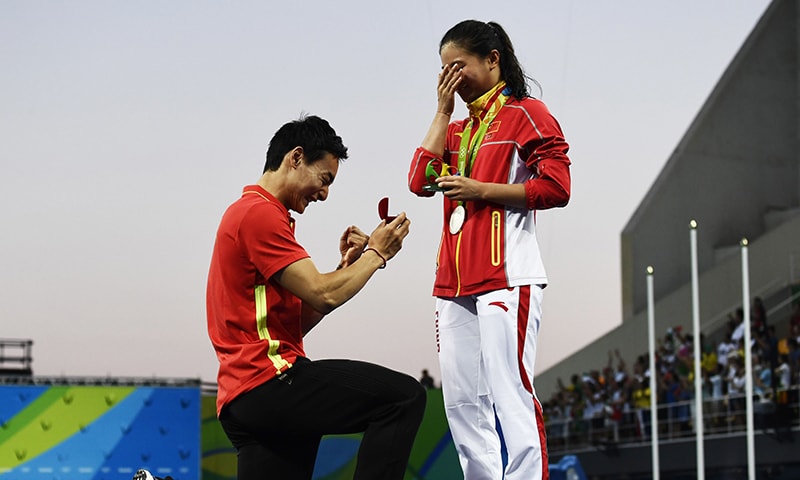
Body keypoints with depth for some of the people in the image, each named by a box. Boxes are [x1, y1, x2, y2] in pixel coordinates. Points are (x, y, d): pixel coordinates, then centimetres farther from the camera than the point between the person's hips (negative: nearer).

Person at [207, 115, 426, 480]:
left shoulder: (249, 212, 25)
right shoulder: (260, 213, -8)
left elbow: (299, 320, 21)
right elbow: (323, 296, -13)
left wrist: (346, 265, 13)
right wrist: (376, 253, 1)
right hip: (269, 381, -11)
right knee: (404, 397, -15)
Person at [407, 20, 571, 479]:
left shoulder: (526, 114, 1)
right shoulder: (457, 130, 22)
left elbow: (556, 187, -9)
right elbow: (421, 181, 7)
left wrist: (481, 191, -11)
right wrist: (443, 112, 8)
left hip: (507, 277, -8)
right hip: (456, 284, 8)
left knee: (510, 395, -14)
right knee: (462, 403, 5)